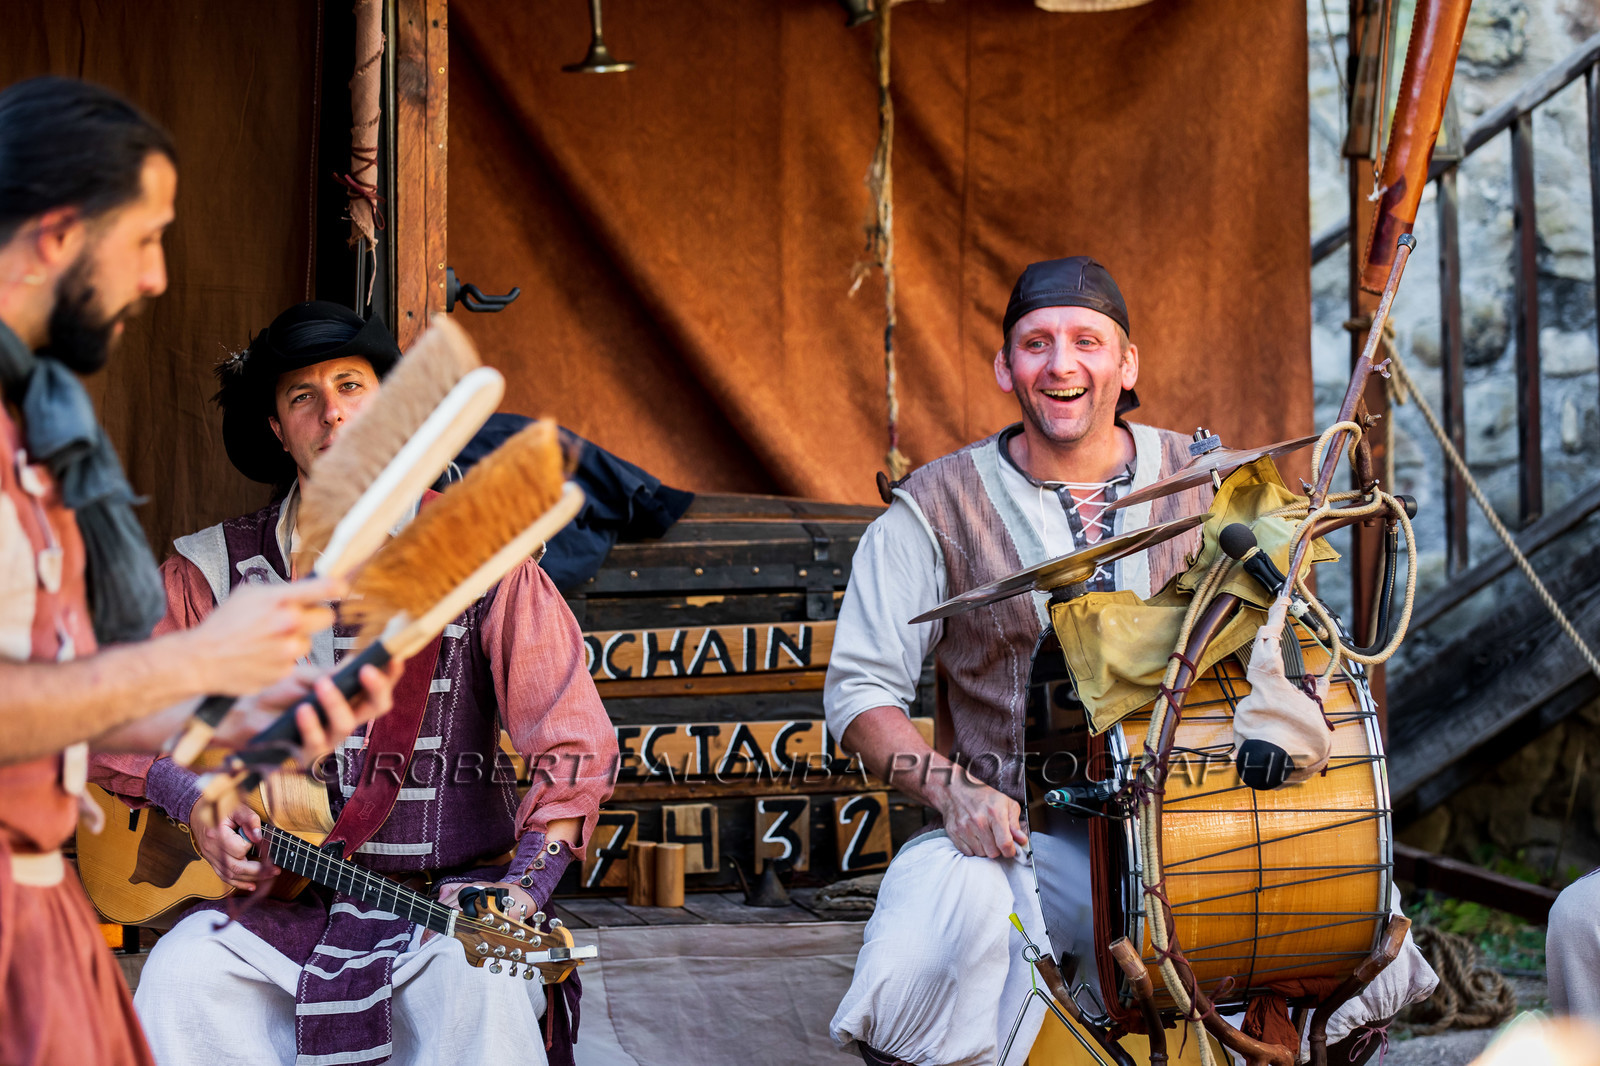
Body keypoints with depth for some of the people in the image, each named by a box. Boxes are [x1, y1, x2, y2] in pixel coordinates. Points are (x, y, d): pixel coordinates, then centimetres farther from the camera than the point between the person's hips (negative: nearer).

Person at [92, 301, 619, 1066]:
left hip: (448, 896, -2)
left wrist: (522, 887, -17)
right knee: (181, 979, -28)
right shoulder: (216, 570, 6)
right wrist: (192, 801, -6)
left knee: (487, 995, -33)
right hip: (271, 904, 2)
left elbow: (574, 746, -4)